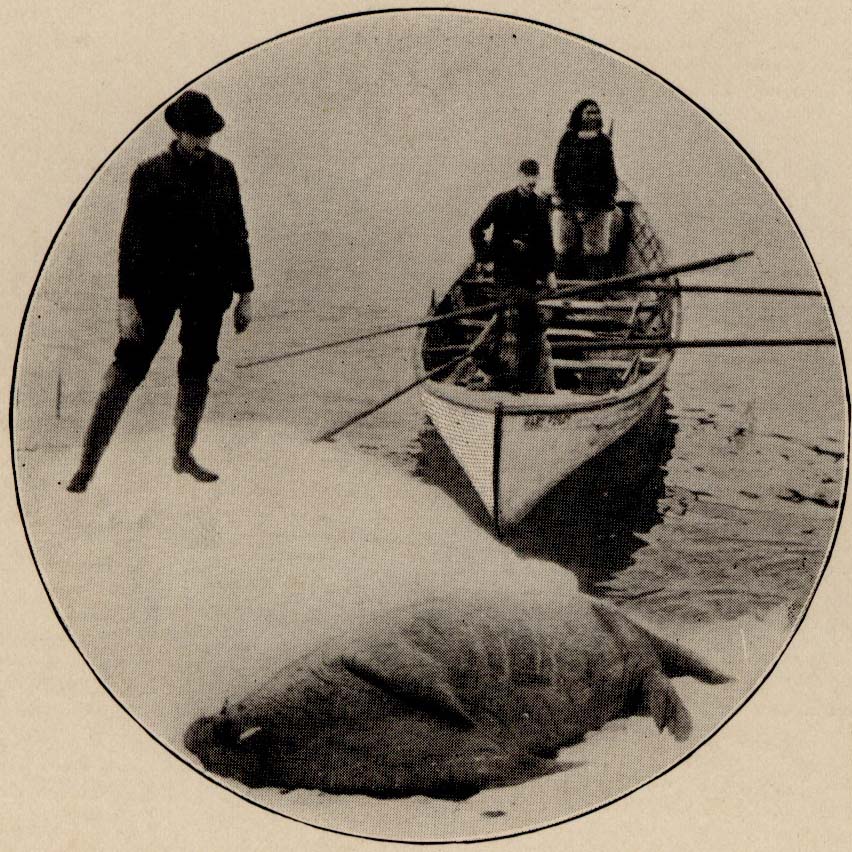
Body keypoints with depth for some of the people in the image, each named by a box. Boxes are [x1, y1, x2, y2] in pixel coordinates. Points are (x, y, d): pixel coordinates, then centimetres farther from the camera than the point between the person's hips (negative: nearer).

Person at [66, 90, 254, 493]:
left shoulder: (223, 171, 6)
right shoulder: (150, 174, -4)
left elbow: (237, 235, 10)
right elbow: (132, 239, -7)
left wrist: (244, 295, 8)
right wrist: (126, 301, -14)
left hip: (209, 287, 4)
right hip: (158, 282, -4)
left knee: (197, 369, 10)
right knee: (127, 368, -8)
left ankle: (183, 454, 26)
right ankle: (87, 464, -5)